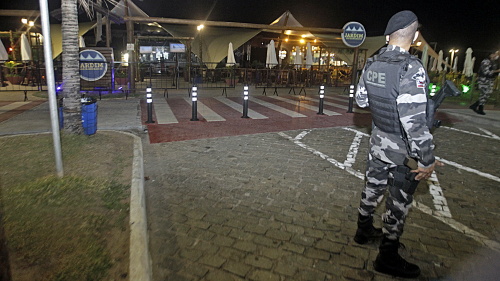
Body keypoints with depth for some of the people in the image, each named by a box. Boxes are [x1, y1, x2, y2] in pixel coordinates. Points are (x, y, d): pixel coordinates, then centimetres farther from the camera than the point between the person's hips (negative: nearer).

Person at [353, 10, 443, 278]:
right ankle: (387, 257, 24)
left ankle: (364, 230, 43)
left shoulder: (371, 64, -3)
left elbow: (360, 100, 10)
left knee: (373, 186, 22)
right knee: (398, 201, 8)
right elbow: (414, 121, -28)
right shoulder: (411, 69, -25)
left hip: (378, 140, 7)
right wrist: (427, 160, -20)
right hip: (401, 148, -7)